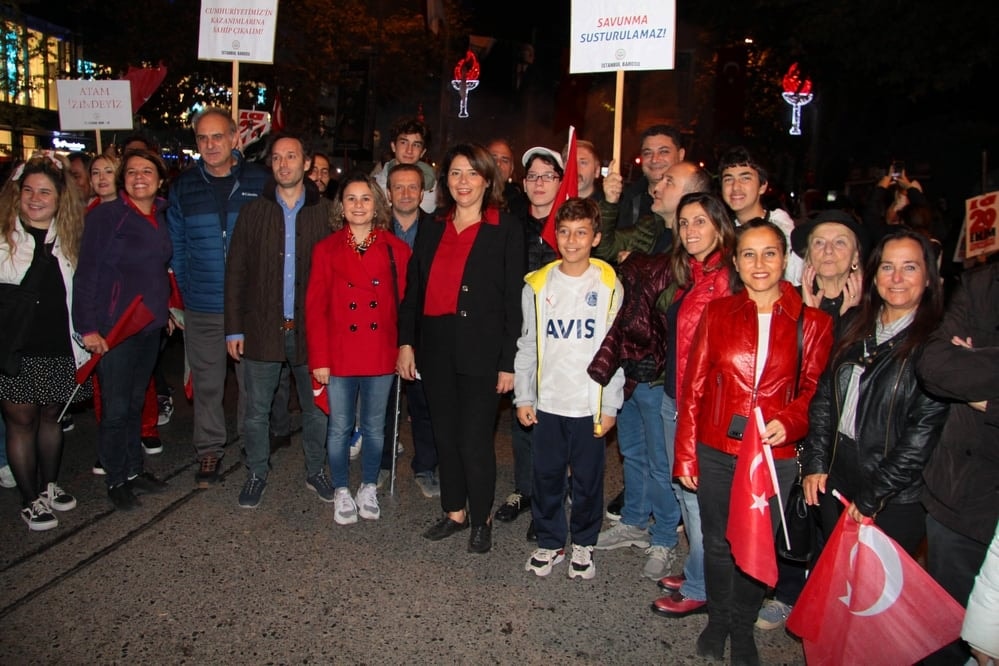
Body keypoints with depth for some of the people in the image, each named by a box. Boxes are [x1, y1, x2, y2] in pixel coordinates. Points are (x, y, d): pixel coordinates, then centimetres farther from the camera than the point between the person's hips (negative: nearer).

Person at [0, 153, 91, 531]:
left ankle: (49, 486, 33)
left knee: (51, 417, 15)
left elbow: (78, 295, 13)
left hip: (58, 348, 3)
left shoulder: (69, 238, 8)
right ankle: (30, 500, 19)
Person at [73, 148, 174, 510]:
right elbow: (86, 273, -11)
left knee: (136, 401, 15)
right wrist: (87, 327, -15)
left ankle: (134, 469, 27)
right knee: (116, 406, 1)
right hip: (114, 326, -5)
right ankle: (116, 479, 16)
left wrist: (168, 308, 10)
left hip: (151, 324, 5)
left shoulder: (163, 218, 8)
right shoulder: (105, 216, -8)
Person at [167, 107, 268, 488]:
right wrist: (187, 291, 4)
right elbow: (176, 246, 10)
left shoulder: (259, 182, 0)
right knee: (206, 384, 10)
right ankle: (209, 450, 25)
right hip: (202, 309, 2)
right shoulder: (184, 187, 6)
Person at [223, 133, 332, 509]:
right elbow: (235, 274, 3)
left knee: (316, 409, 11)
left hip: (311, 329, 0)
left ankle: (316, 471, 29)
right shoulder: (253, 213, 4)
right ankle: (256, 474, 29)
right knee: (257, 411, 10)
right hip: (262, 329, 1)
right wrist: (234, 328, -1)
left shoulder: (326, 213, 1)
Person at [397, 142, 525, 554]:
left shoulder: (507, 230, -3)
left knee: (474, 440, -1)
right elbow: (413, 290, 11)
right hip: (436, 349, 5)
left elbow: (513, 300, -6)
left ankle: (482, 519, 20)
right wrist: (406, 342, 3)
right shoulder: (432, 230, 11)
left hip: (481, 352, -5)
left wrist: (508, 362, -9)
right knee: (445, 436, 13)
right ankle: (454, 512, 30)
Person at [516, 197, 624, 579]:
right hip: (546, 402, 2)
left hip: (590, 405, -2)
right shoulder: (538, 285, 3)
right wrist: (523, 397, 2)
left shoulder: (609, 286, -3)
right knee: (546, 476, 11)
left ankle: (583, 543, 30)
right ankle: (550, 541, 30)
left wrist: (610, 406, -5)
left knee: (588, 479, 10)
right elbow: (527, 346, 7)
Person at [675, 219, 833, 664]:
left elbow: (814, 389, 4)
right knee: (717, 543, 16)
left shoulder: (811, 322, -3)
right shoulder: (717, 313, -2)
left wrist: (789, 422, -17)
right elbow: (693, 387, 0)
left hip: (774, 457, 0)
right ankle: (718, 619, 41)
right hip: (715, 452, 1)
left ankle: (743, 628, 39)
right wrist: (685, 455, -2)